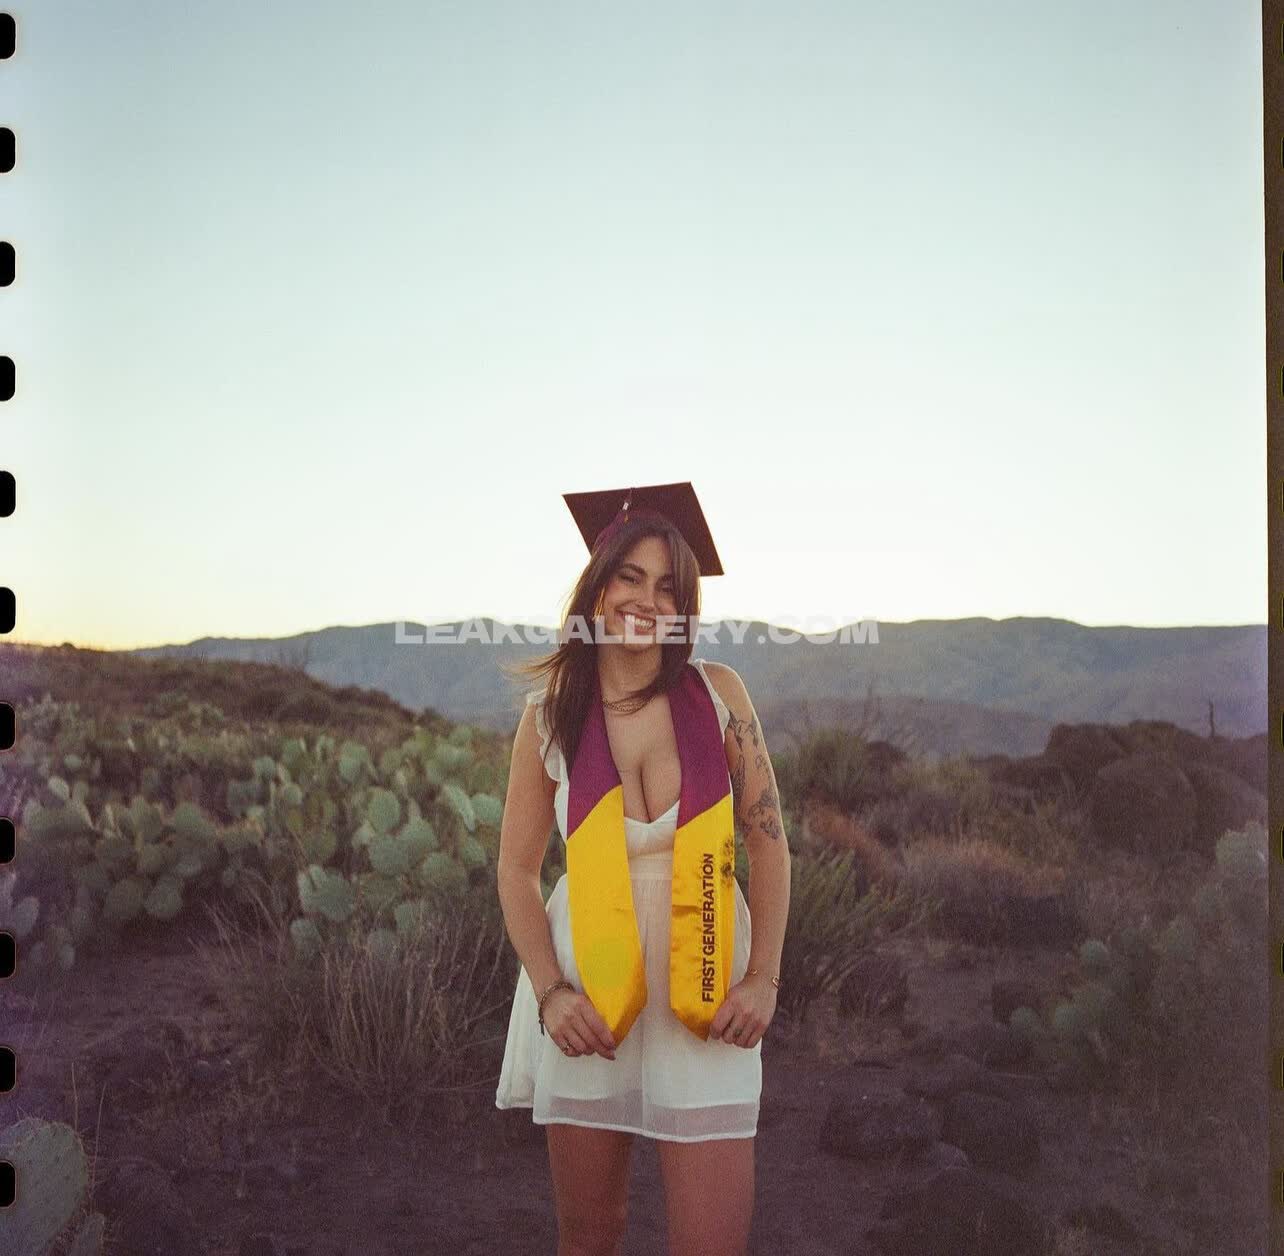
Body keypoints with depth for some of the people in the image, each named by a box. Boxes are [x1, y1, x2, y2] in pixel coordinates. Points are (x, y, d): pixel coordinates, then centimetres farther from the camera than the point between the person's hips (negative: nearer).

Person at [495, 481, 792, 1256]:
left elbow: (769, 838, 2)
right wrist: (550, 991, -9)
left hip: (704, 994, -1)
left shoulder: (718, 691, -2)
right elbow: (518, 867, 3)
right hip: (588, 993, 1)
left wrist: (765, 978, -6)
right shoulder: (551, 714, -1)